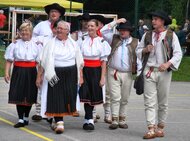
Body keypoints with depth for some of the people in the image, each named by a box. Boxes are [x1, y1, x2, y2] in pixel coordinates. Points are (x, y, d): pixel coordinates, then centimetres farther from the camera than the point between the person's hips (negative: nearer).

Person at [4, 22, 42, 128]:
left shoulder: (36, 45, 4)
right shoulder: (15, 44, 4)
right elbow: (9, 60, 4)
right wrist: (7, 73, -5)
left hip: (31, 72, 0)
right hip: (19, 72, 0)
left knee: (30, 96, 7)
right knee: (19, 95, -3)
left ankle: (26, 117, 24)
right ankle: (21, 119, 2)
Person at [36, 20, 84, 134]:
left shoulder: (73, 44, 10)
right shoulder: (51, 44, 4)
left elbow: (79, 62, 12)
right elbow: (43, 61, 2)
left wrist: (80, 77, 6)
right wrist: (39, 76, -4)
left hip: (70, 75, 2)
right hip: (55, 74, -2)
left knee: (68, 97, 3)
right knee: (56, 98, -8)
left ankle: (59, 120, 20)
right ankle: (59, 122, -9)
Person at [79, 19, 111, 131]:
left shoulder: (102, 41, 1)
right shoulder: (83, 41, 2)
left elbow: (104, 61, 1)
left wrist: (102, 77, -4)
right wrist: (80, 75, -8)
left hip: (96, 71, 0)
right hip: (85, 70, 0)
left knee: (93, 95, 4)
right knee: (86, 95, -6)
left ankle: (87, 119, 14)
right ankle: (90, 120, -3)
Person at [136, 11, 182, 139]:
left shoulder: (171, 35, 1)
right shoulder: (147, 35, 12)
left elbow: (178, 54, -3)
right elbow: (138, 50, 18)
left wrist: (168, 63, -19)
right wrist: (145, 50, -3)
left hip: (164, 72, -2)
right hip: (149, 71, 2)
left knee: (163, 102, 6)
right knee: (150, 101, -6)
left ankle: (160, 127, 17)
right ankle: (151, 129, -9)